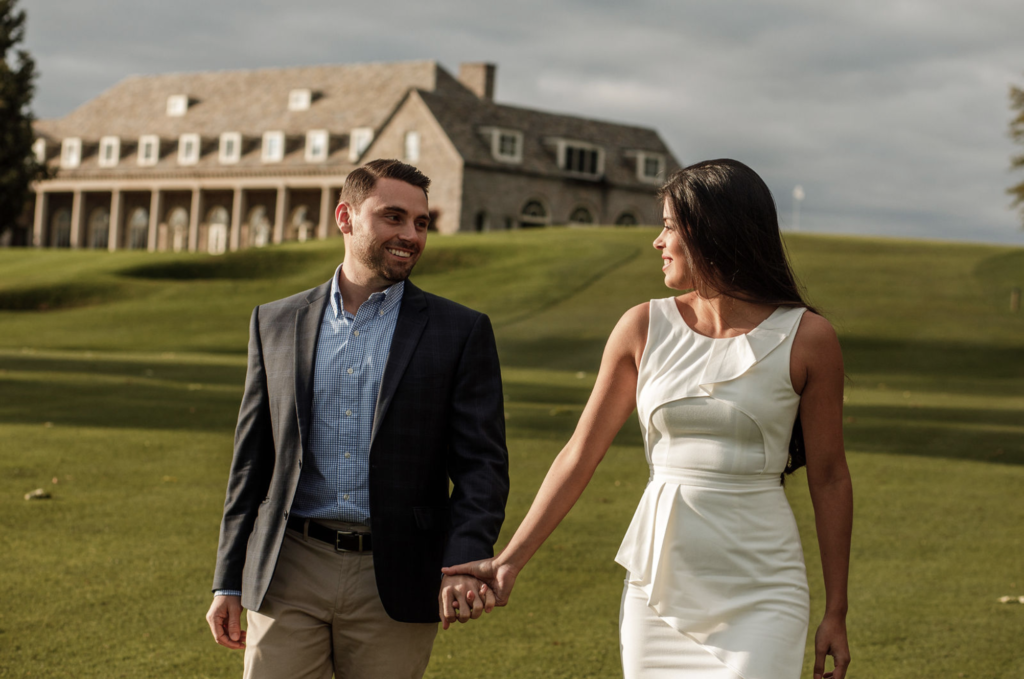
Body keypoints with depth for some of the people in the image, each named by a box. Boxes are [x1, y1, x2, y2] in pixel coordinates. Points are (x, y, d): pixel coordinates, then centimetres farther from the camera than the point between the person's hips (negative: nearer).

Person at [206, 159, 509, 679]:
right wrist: (228, 582, 7)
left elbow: (481, 465, -2)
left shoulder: (461, 333, 2)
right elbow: (252, 460, 12)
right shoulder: (276, 323, 9)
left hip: (393, 582, -1)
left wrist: (463, 566, -19)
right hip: (288, 577, 1)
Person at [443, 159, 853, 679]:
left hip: (758, 593, -3)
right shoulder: (644, 328, 2)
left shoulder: (806, 339, -5)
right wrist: (510, 560, 2)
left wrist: (836, 612, 3)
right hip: (657, 581, 3)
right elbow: (579, 456, 5)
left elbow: (829, 479, 1)